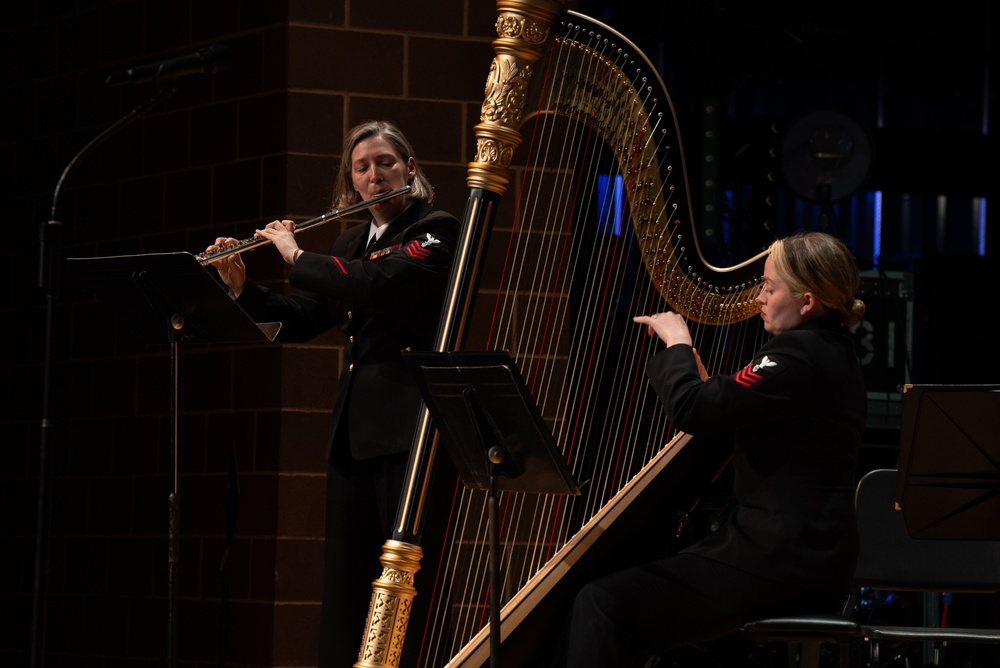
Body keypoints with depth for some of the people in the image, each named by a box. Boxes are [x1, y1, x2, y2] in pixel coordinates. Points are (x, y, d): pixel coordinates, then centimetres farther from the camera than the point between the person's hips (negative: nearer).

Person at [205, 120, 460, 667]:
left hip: (408, 428, -7)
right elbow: (300, 321, 19)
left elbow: (376, 284, -20)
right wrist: (242, 288, 4)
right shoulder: (351, 244, 19)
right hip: (353, 431, 7)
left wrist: (297, 257, -9)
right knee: (345, 579, 6)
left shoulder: (436, 231, -4)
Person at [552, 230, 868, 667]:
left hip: (782, 568, -11)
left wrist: (677, 344, -5)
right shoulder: (832, 353, 16)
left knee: (604, 605, -14)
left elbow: (692, 411, -21)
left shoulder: (799, 354, -17)